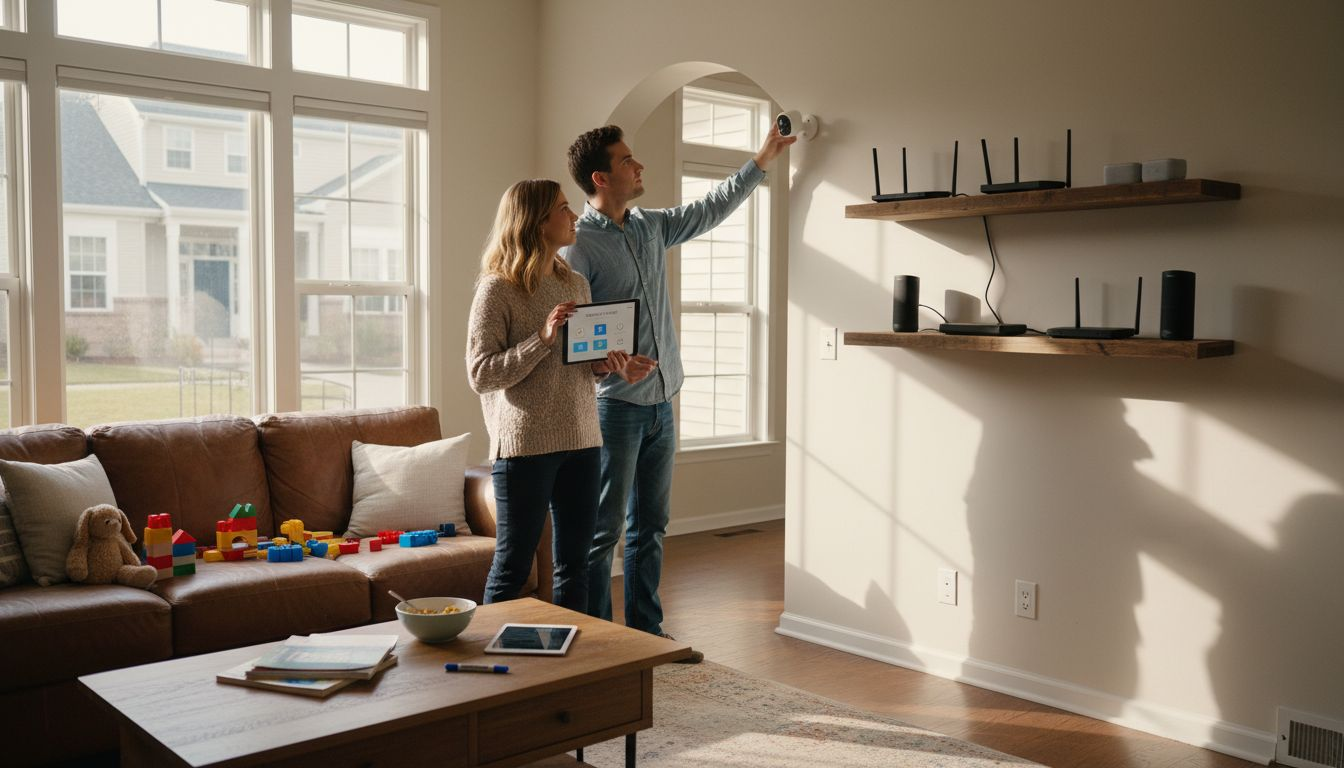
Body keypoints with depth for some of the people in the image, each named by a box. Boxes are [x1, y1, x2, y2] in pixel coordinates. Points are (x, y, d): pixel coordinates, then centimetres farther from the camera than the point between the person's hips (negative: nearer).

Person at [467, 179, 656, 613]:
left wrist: (615, 365, -2)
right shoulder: (498, 289, -8)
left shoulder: (576, 284, 12)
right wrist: (542, 339, -21)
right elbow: (480, 374, -13)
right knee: (513, 564, 3)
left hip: (581, 441, 6)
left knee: (575, 562, 13)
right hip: (525, 445, -6)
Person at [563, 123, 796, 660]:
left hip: (661, 404, 8)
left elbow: (711, 209, 26)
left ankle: (646, 631, 24)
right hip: (614, 407, -7)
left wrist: (761, 161, 28)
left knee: (650, 526, 14)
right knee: (603, 531, -1)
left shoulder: (652, 227, 11)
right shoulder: (578, 245, -12)